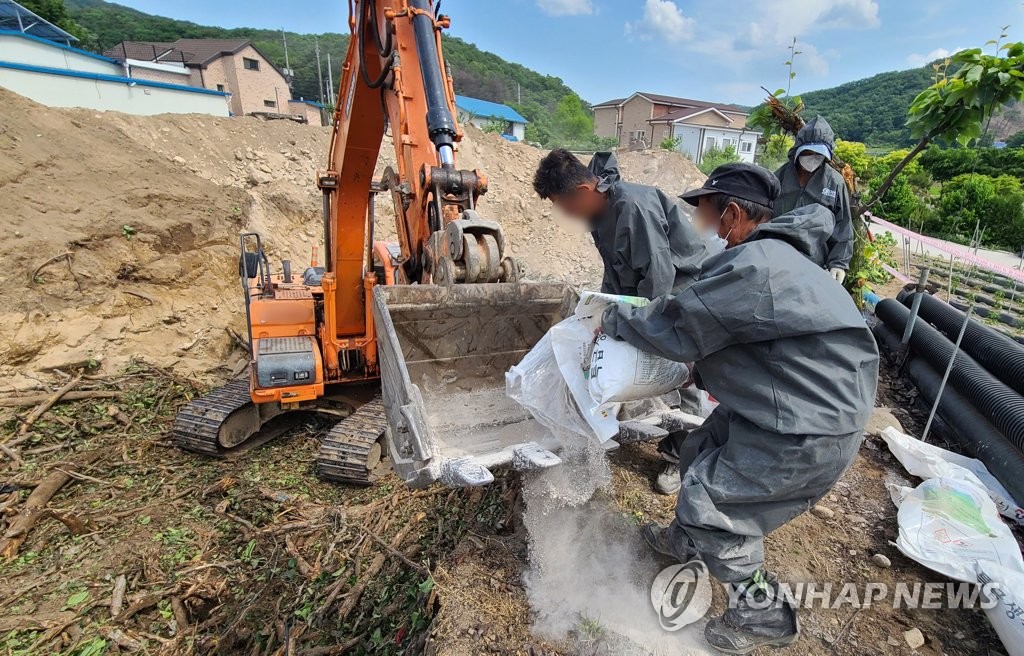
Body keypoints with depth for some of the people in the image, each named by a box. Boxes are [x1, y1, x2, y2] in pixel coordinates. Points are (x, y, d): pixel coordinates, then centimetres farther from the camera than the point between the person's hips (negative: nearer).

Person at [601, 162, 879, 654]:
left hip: (808, 432, -10)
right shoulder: (768, 254, 8)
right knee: (699, 457, 20)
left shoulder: (754, 267, -26)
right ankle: (686, 542, 47)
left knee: (709, 502, -1)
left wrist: (613, 319, -6)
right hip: (778, 405, 10)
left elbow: (676, 330, -21)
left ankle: (763, 616, 23)